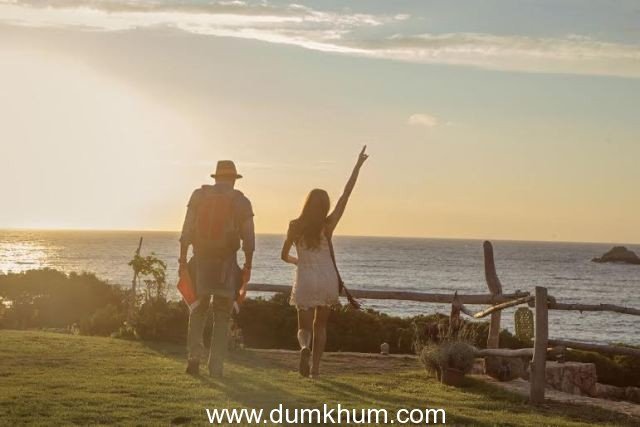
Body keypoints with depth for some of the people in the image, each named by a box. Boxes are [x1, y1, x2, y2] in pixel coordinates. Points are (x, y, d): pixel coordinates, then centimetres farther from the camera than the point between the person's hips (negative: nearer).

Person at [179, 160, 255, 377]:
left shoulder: (199, 195, 3)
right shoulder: (241, 201, -1)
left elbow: (186, 232, 0)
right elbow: (249, 240, -4)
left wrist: (183, 260, 3)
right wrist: (248, 267, 5)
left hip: (200, 262, 1)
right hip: (226, 266, -1)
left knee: (198, 311, 17)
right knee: (222, 317, 8)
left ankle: (195, 356, 2)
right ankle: (215, 367, 4)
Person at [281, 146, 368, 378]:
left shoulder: (295, 226, -5)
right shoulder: (328, 225, -7)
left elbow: (284, 256, 5)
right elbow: (346, 193, -7)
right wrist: (358, 164, -4)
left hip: (305, 281, -1)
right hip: (327, 279, 1)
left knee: (304, 327, 7)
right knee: (320, 325, 17)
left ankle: (304, 347, -26)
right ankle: (315, 367, 12)